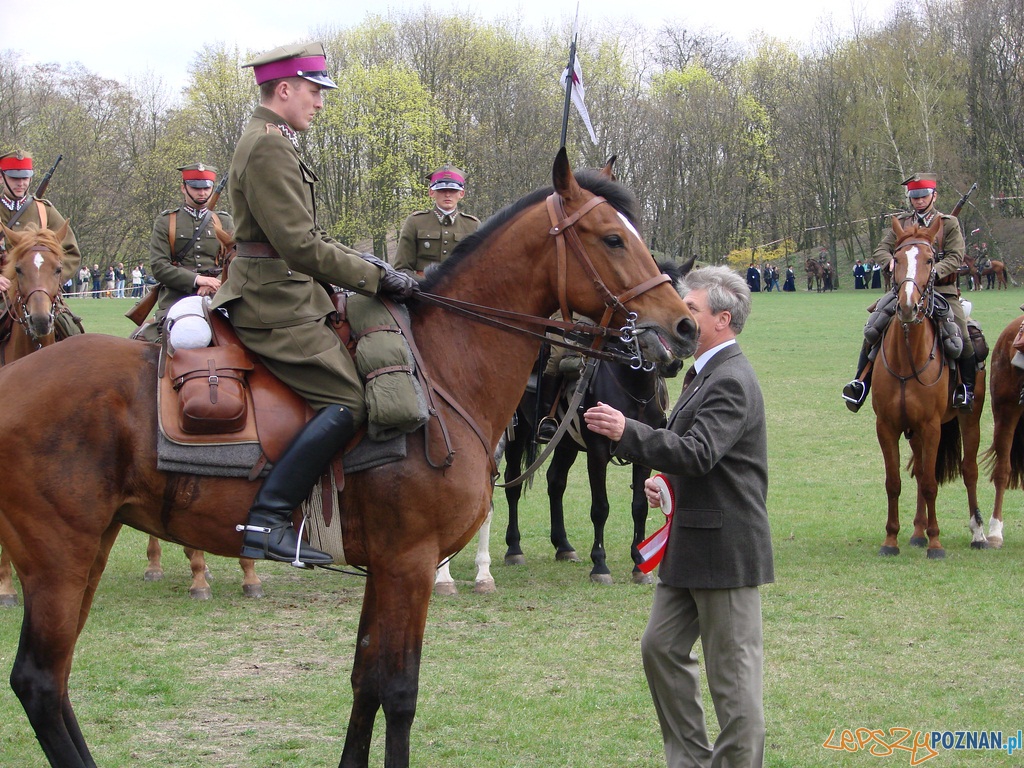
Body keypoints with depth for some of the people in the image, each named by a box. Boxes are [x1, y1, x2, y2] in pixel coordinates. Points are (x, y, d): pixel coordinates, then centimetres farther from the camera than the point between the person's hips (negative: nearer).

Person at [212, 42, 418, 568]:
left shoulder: (271, 142, 18)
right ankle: (269, 518, -20)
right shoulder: (269, 147, -17)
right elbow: (301, 246, -22)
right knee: (348, 400, -18)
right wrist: (376, 278, -17)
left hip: (279, 295, 11)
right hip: (276, 303, -11)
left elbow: (303, 235, 23)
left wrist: (362, 263, 13)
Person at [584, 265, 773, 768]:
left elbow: (698, 452, -29)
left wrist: (627, 433, -33)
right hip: (689, 544, 11)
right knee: (661, 647, 15)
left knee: (732, 669, -1)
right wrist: (666, 483, 11)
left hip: (725, 546, -11)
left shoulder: (731, 382, -17)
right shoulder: (704, 373, 15)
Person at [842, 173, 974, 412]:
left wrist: (934, 272, -23)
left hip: (942, 291, -2)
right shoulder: (901, 224, 14)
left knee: (961, 336, -22)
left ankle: (966, 388, -6)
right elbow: (880, 251, 4)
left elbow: (956, 257, -5)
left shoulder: (949, 224, 7)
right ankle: (861, 383, -8)